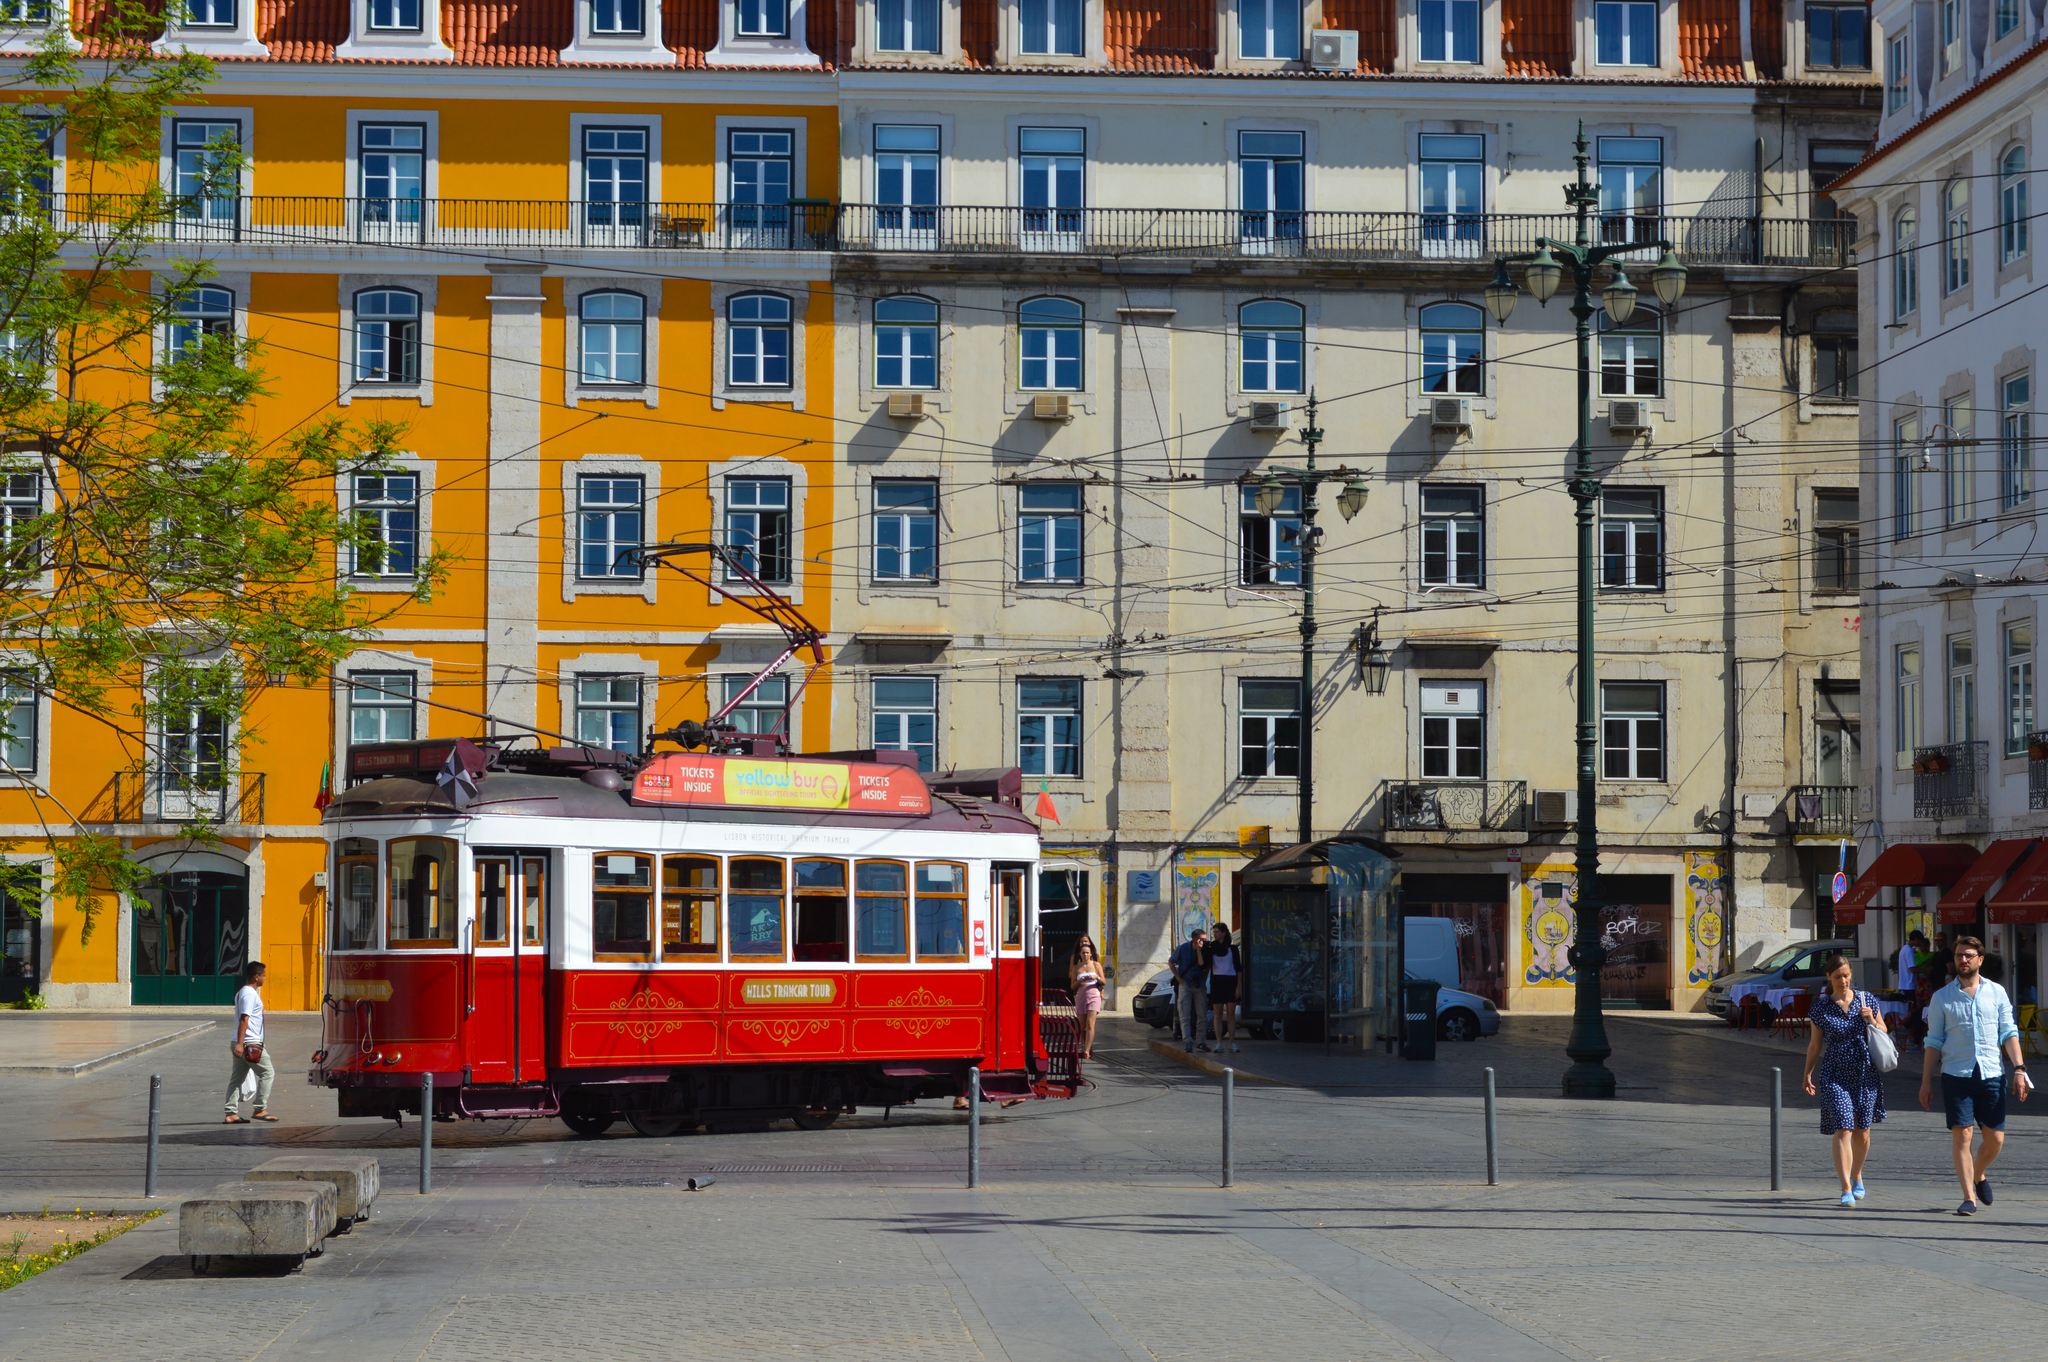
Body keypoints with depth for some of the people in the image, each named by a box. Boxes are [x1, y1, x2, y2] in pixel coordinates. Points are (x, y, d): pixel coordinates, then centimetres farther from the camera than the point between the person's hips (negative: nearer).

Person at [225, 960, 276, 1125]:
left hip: (241, 1044, 10)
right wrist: (240, 1043, -27)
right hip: (251, 1043, -10)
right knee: (268, 1073, 0)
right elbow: (244, 1019, -21)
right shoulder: (250, 994, -13)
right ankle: (260, 1110, -1)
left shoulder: (241, 992, 18)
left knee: (237, 1077, 6)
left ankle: (231, 1113, 2)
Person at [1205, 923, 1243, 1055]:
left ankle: (1232, 1043, 1)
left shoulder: (1233, 948, 6)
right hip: (1216, 982, 1)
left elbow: (1238, 969, 4)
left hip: (1230, 982, -1)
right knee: (1218, 1015, -1)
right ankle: (1219, 1043, -1)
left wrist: (1238, 986, -3)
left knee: (1231, 1015, -1)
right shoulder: (1212, 947, 10)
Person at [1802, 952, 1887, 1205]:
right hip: (1835, 1076, -2)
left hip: (1866, 1073, 2)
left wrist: (1871, 1020, -6)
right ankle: (1846, 1189, -15)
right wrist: (1807, 1074, 7)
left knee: (1862, 1132, 10)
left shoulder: (1866, 1000, 3)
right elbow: (1815, 1044, 8)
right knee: (1843, 1130, -13)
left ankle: (1857, 1177, 36)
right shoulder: (1821, 1008, 1)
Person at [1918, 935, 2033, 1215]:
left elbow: (2008, 1033, 8)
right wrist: (1926, 1081, 4)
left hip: (1991, 1075, 1)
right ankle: (1969, 1198, -4)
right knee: (1962, 1136, -9)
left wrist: (2019, 1069, -3)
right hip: (1956, 1075, -1)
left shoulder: (1996, 992, 9)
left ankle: (1979, 1175, 32)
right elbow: (1934, 1042, 8)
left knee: (1995, 1139, 3)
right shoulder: (1942, 998, 6)